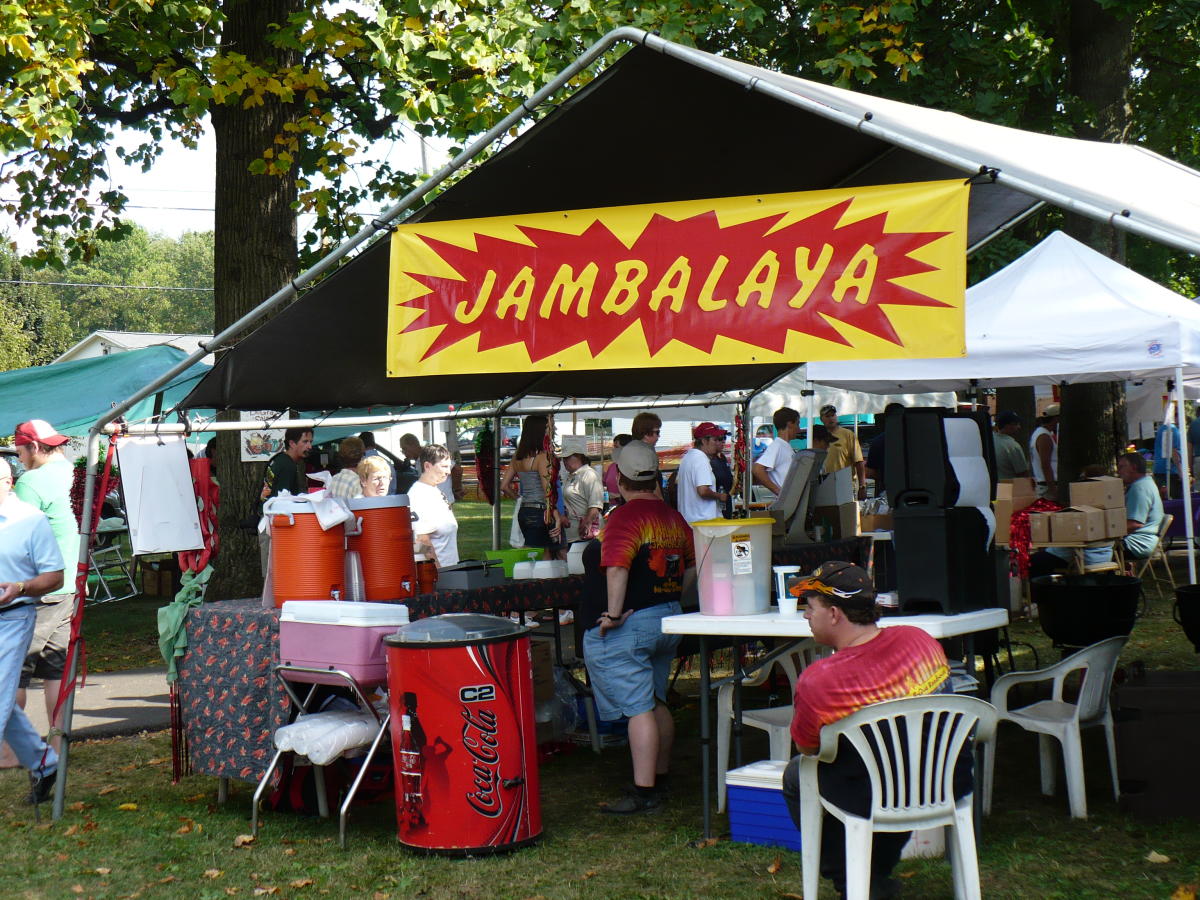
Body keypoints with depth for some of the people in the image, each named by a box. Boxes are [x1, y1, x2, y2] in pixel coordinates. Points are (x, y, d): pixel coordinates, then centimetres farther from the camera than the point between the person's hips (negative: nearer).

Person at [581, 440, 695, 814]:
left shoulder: (624, 517, -15)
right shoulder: (673, 518, 10)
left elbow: (617, 568, -28)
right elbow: (691, 567, 19)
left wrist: (614, 614, -24)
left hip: (627, 627, -8)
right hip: (668, 621, 9)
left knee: (638, 708, -8)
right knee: (656, 703, 19)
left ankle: (643, 792, -7)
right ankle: (661, 779, 29)